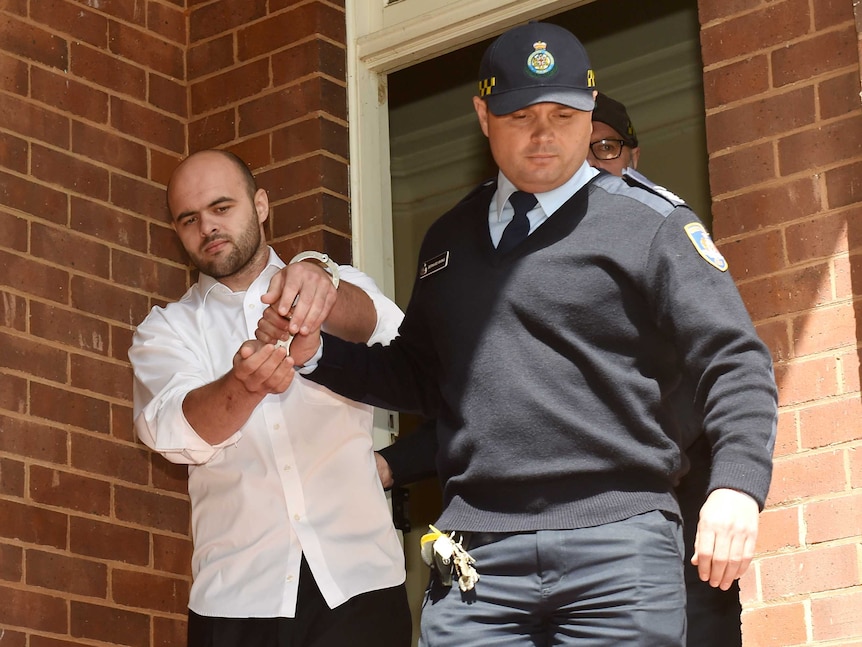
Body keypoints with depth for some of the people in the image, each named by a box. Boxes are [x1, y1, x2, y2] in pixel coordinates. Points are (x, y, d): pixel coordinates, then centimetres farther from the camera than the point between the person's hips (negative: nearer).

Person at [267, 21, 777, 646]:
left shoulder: (651, 224, 2)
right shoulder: (450, 238, 20)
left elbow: (734, 363, -4)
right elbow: (420, 377, 27)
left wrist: (737, 487, -18)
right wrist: (317, 353, 13)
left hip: (615, 548, -4)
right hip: (474, 557, 4)